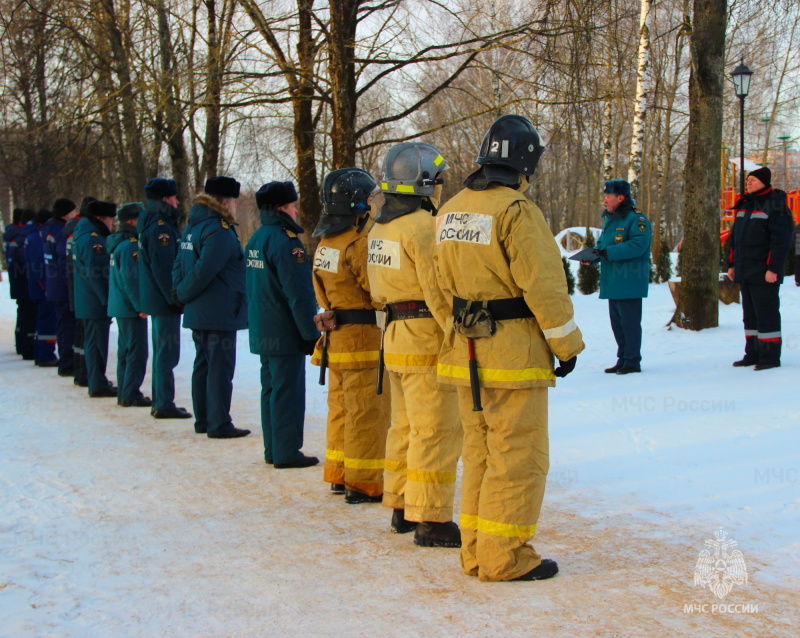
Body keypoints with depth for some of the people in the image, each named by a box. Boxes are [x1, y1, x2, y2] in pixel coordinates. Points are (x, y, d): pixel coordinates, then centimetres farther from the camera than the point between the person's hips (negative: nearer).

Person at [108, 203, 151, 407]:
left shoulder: (118, 244, 15)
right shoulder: (129, 245, -16)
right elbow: (130, 279, -21)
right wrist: (140, 306, -20)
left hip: (120, 306, 10)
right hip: (130, 307, -10)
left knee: (125, 350, 15)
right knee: (137, 351, -7)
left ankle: (124, 393, 20)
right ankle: (131, 395, -5)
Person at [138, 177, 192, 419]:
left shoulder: (151, 225, 15)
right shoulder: (161, 228, -17)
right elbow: (163, 269, -23)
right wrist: (176, 299, -20)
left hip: (155, 299, 11)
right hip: (165, 301, -11)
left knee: (162, 351, 16)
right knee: (167, 353, -6)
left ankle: (160, 402, 23)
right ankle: (164, 404, -2)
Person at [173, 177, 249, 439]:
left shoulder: (193, 228, 14)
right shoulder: (219, 231, -17)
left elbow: (180, 263, 15)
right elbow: (204, 270, -24)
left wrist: (179, 292, 4)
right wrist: (183, 295, -12)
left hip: (197, 312, 9)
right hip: (220, 313, -9)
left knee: (203, 365, 15)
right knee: (220, 368, -4)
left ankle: (203, 420, 22)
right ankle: (219, 424, -2)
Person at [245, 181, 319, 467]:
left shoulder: (256, 239, 12)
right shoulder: (284, 240, -17)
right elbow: (297, 292, -20)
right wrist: (311, 332, -15)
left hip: (263, 332, 9)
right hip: (285, 333, -9)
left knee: (271, 388, 14)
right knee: (288, 391, -3)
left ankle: (273, 450, 20)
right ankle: (287, 453, 0)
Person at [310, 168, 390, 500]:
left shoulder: (326, 243, 10)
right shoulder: (360, 242, -18)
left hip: (336, 337, 9)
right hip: (366, 339, -9)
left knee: (341, 407, 17)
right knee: (368, 412, -3)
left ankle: (339, 474, 27)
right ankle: (364, 484, 2)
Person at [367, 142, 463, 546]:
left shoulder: (380, 229, 14)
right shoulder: (422, 227, -15)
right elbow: (440, 291, -20)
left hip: (395, 339, 10)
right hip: (427, 341, -10)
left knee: (406, 427, 17)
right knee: (436, 431, -5)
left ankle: (402, 510, 26)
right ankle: (431, 520, -3)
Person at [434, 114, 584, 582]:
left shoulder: (451, 211, 10)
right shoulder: (517, 211, -15)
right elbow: (543, 285, -16)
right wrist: (567, 344, -6)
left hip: (466, 349, 8)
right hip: (513, 352, -8)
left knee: (481, 452, 16)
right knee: (519, 456, 0)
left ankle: (477, 551, 21)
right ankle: (505, 558, 3)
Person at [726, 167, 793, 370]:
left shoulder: (775, 206, -10)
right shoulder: (744, 205, 15)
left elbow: (781, 240, -16)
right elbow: (734, 237, 21)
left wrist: (773, 268, -21)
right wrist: (731, 264, 17)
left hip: (763, 274, -8)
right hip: (744, 273, 8)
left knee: (766, 314, -5)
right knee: (750, 314, 13)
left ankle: (770, 357, 0)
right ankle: (753, 354, 20)